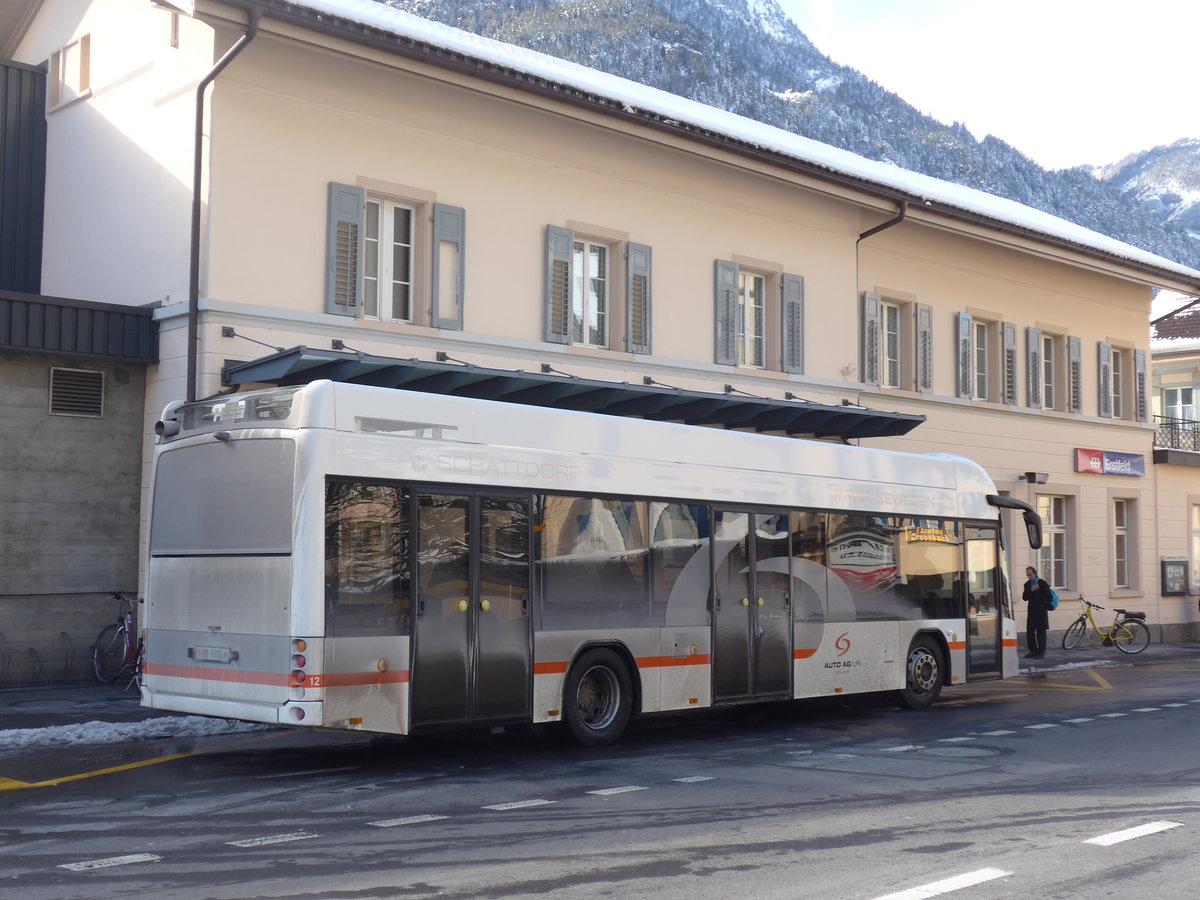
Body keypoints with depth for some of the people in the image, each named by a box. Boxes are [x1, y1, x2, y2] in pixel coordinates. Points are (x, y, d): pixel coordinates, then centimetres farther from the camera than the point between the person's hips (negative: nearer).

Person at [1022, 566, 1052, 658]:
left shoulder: (1042, 583, -4)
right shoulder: (1027, 584, 11)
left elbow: (1048, 596, -6)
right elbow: (1024, 597, 2)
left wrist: (1044, 606, -9)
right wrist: (1031, 590, -11)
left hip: (1041, 612, -5)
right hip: (1031, 612, 5)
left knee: (1041, 633, -3)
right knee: (1029, 633, 4)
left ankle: (1041, 653, 1)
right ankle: (1033, 651, 14)